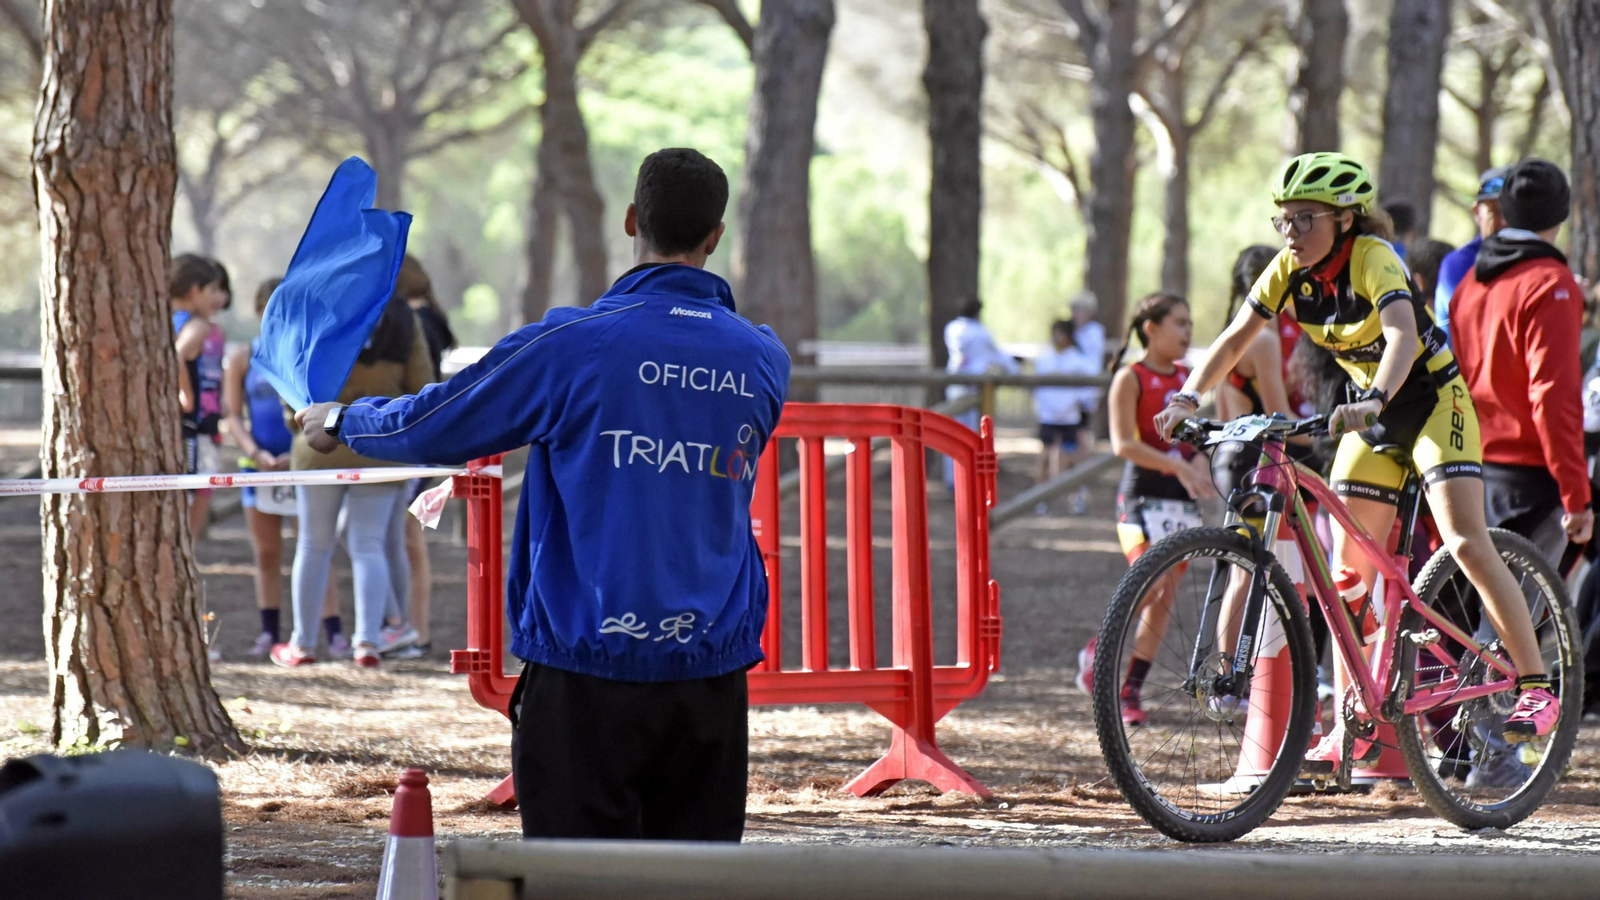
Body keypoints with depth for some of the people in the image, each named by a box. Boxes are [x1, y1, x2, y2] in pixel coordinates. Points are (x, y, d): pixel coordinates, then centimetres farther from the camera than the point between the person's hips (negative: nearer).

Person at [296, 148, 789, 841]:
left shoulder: (573, 345, -9)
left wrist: (340, 421, 23)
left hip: (589, 666, -4)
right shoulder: (763, 360, 5)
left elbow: (430, 428, 1)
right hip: (714, 678, 4)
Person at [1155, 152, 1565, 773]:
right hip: (1372, 413, 6)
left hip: (1430, 399, -6)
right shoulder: (1288, 271, -6)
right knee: (1348, 567, -1)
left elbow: (1402, 332, -41)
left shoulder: (1372, 257, -25)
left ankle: (1536, 688, -13)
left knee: (1467, 545, -20)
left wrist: (1374, 400, -58)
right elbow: (1234, 339, -4)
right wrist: (1188, 397, -20)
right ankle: (1354, 723, 3)